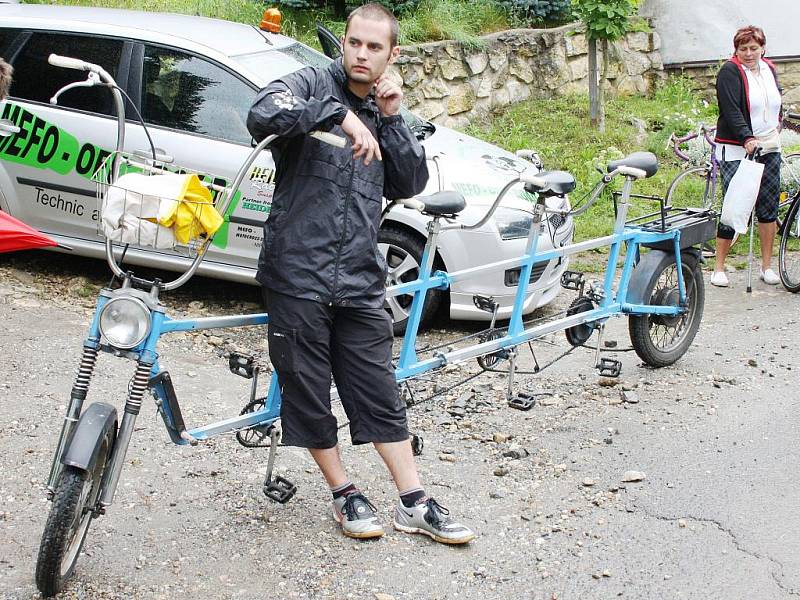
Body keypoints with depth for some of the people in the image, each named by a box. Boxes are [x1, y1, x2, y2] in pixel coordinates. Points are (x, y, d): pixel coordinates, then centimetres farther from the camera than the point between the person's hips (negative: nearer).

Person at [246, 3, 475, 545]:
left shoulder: (382, 114, 16)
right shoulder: (310, 86, -1)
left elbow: (412, 184, 6)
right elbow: (263, 115, -23)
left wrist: (391, 119, -3)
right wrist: (341, 114, -29)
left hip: (360, 280, 4)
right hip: (298, 275, -4)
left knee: (381, 393, 8)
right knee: (308, 393, 6)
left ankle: (414, 504, 14)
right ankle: (345, 494, 23)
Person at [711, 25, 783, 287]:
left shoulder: (769, 69, 13)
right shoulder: (730, 72, -8)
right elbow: (731, 110, -19)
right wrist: (747, 138, -30)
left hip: (769, 148, 6)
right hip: (736, 150, -6)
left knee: (769, 206, 6)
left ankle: (767, 266, 15)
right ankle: (719, 268, 1)